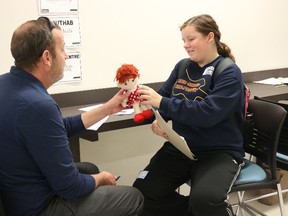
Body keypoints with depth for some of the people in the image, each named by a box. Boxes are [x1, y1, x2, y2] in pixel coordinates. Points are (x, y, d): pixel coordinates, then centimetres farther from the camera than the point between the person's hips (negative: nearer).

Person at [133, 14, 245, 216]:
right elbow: (162, 97, 11)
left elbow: (207, 113, -23)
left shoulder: (229, 73, -9)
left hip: (220, 151, -5)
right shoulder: (182, 67, 8)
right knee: (142, 192, -15)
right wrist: (157, 120, -12)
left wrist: (162, 103, -28)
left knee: (204, 200, -33)